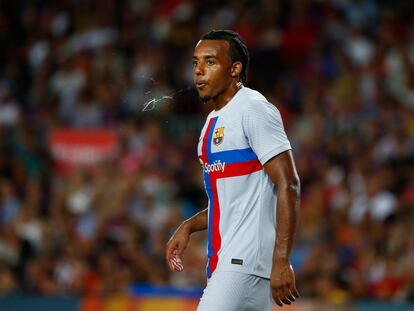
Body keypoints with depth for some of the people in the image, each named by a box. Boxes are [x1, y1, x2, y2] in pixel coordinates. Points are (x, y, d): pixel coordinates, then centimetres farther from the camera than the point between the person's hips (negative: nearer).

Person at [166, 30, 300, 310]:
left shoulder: (254, 110, -10)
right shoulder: (214, 121, 19)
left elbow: (288, 185, -17)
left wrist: (281, 261, -23)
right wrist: (189, 227, 15)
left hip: (246, 261, -9)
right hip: (224, 261, 9)